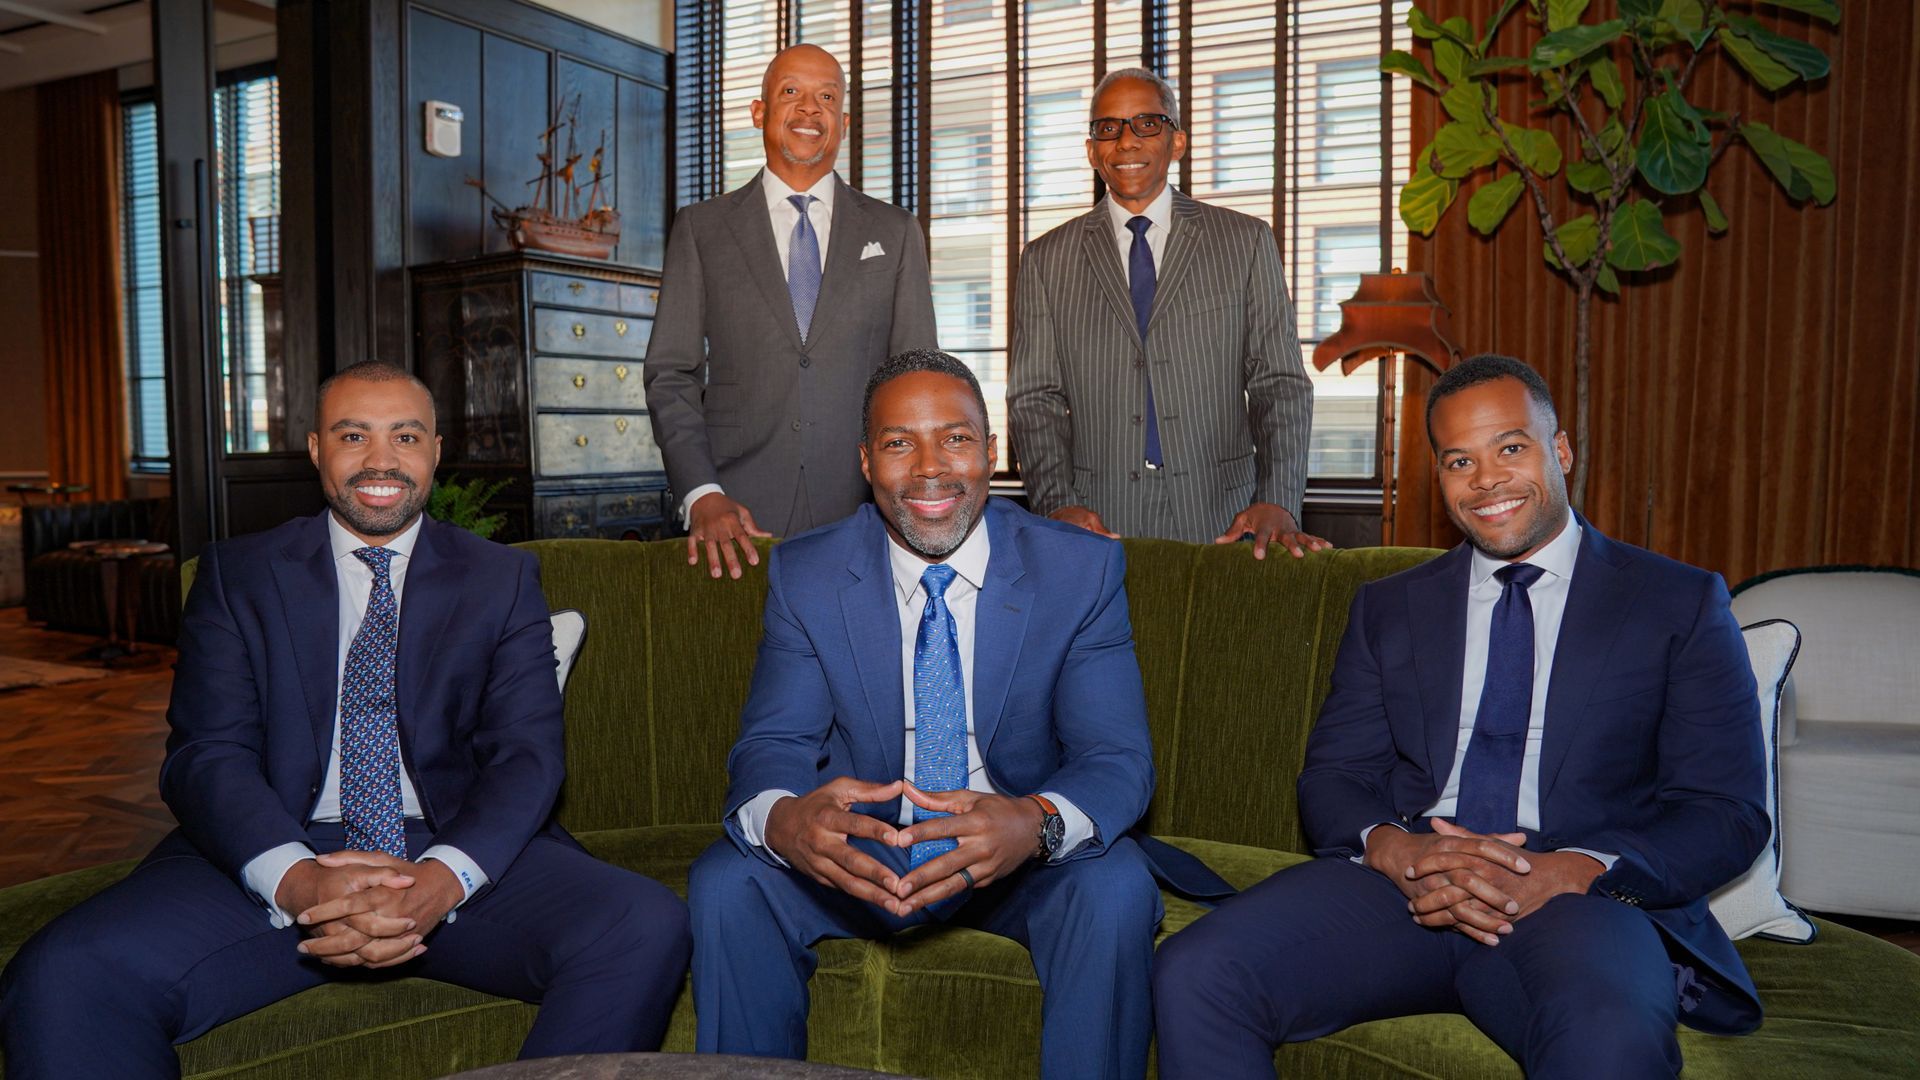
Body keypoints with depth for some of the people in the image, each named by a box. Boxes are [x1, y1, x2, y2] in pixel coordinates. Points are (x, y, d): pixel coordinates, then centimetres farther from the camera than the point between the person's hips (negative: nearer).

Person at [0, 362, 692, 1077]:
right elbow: (205, 755, 0)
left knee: (647, 928, -26)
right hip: (274, 859, 0)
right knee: (64, 977, -28)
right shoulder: (236, 575, 12)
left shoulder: (503, 580, 11)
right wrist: (296, 879, -21)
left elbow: (527, 754, 0)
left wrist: (443, 878, -21)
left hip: (457, 853, 1)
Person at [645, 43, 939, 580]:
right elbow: (671, 374, 3)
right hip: (738, 516, 0)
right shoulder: (700, 227, 9)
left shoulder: (896, 233, 11)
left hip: (861, 514, 1)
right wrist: (701, 494, -10)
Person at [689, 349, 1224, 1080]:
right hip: (857, 855, 2)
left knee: (1117, 888, -31)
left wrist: (1037, 823, -39)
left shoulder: (1082, 570, -8)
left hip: (1023, 859, -1)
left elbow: (1117, 757, -14)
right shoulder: (805, 576, -4)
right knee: (724, 885, -24)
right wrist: (782, 818, -35)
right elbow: (773, 744, -8)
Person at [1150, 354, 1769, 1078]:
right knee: (1192, 977, -24)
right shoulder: (1388, 609, 19)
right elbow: (1331, 779, 12)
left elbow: (1728, 813, 4)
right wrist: (1394, 849, -12)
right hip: (1398, 880, 3)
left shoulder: (1680, 604, 11)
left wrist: (1571, 872, -15)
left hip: (1580, 897, -2)